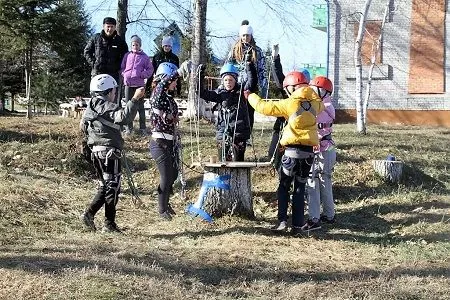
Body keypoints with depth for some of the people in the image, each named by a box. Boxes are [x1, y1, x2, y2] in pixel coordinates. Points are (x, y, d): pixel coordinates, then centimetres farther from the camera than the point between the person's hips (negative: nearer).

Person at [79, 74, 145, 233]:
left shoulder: (90, 107, 12)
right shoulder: (108, 107, -15)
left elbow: (83, 126, 24)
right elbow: (123, 117, -33)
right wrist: (135, 99, -34)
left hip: (95, 152, 9)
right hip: (109, 152, -9)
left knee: (104, 186, 19)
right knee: (112, 187, 0)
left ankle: (89, 213, 9)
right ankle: (109, 224, 3)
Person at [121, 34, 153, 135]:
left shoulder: (144, 57, 4)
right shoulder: (127, 55, 10)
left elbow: (150, 69, 6)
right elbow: (122, 67, 15)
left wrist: (143, 75, -8)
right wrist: (124, 74, -1)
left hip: (139, 83, -2)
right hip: (128, 83, 2)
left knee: (140, 106, 1)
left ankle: (142, 127, 5)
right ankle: (129, 127, 11)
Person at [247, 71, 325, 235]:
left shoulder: (291, 103, -8)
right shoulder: (315, 103, 4)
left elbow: (264, 107, -5)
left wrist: (251, 97, 12)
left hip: (293, 150, -4)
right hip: (308, 152, 4)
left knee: (284, 187, 11)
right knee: (300, 189, 11)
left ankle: (282, 221, 3)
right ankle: (297, 226, 9)